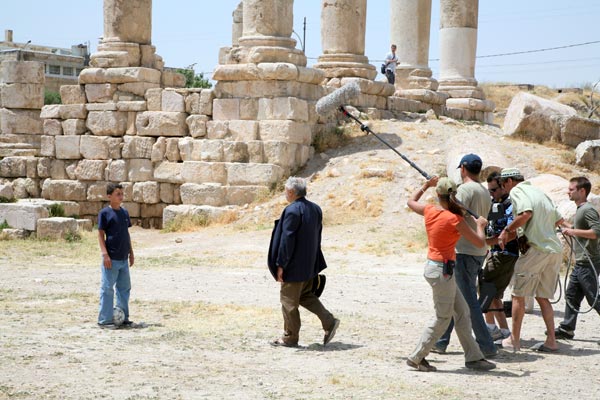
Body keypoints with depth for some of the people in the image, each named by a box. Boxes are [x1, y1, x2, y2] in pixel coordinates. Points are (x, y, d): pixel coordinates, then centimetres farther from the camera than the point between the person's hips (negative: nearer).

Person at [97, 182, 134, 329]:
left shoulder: (124, 212, 11)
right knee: (107, 289, -3)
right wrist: (105, 254, -17)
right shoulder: (105, 213, -8)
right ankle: (104, 320, 2)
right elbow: (101, 234, -10)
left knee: (125, 288, 13)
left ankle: (123, 317, 23)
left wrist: (131, 252, 17)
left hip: (124, 259, 7)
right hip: (111, 259, -7)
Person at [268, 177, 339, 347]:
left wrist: (280, 264, -15)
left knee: (289, 300, 4)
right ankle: (329, 321, 10)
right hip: (310, 264, 8)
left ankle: (290, 338, 12)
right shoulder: (315, 209, 6)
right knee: (305, 295, 21)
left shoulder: (292, 210, -20)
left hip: (294, 266, -8)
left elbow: (287, 239, -21)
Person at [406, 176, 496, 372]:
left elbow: (411, 201, 22)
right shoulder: (455, 220, -18)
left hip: (432, 266, 8)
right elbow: (480, 242, -12)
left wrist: (426, 185, 27)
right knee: (442, 318, 3)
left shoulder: (429, 211, 0)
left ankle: (473, 357, 17)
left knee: (462, 313, 13)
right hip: (442, 269, -8)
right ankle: (417, 358, 8)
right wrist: (480, 225, 6)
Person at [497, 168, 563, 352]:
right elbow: (559, 219, 21)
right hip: (555, 249, 8)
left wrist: (507, 230, -11)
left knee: (518, 294, 3)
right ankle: (551, 341, 9)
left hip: (536, 248, -8)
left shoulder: (517, 191, -2)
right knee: (542, 297, 14)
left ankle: (514, 340, 6)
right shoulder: (539, 192, 21)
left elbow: (526, 213, -21)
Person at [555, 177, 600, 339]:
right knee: (571, 295, 11)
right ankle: (567, 329, 16)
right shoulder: (580, 210, 16)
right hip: (580, 264, 10)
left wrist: (573, 231, -24)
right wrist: (566, 226, 26)